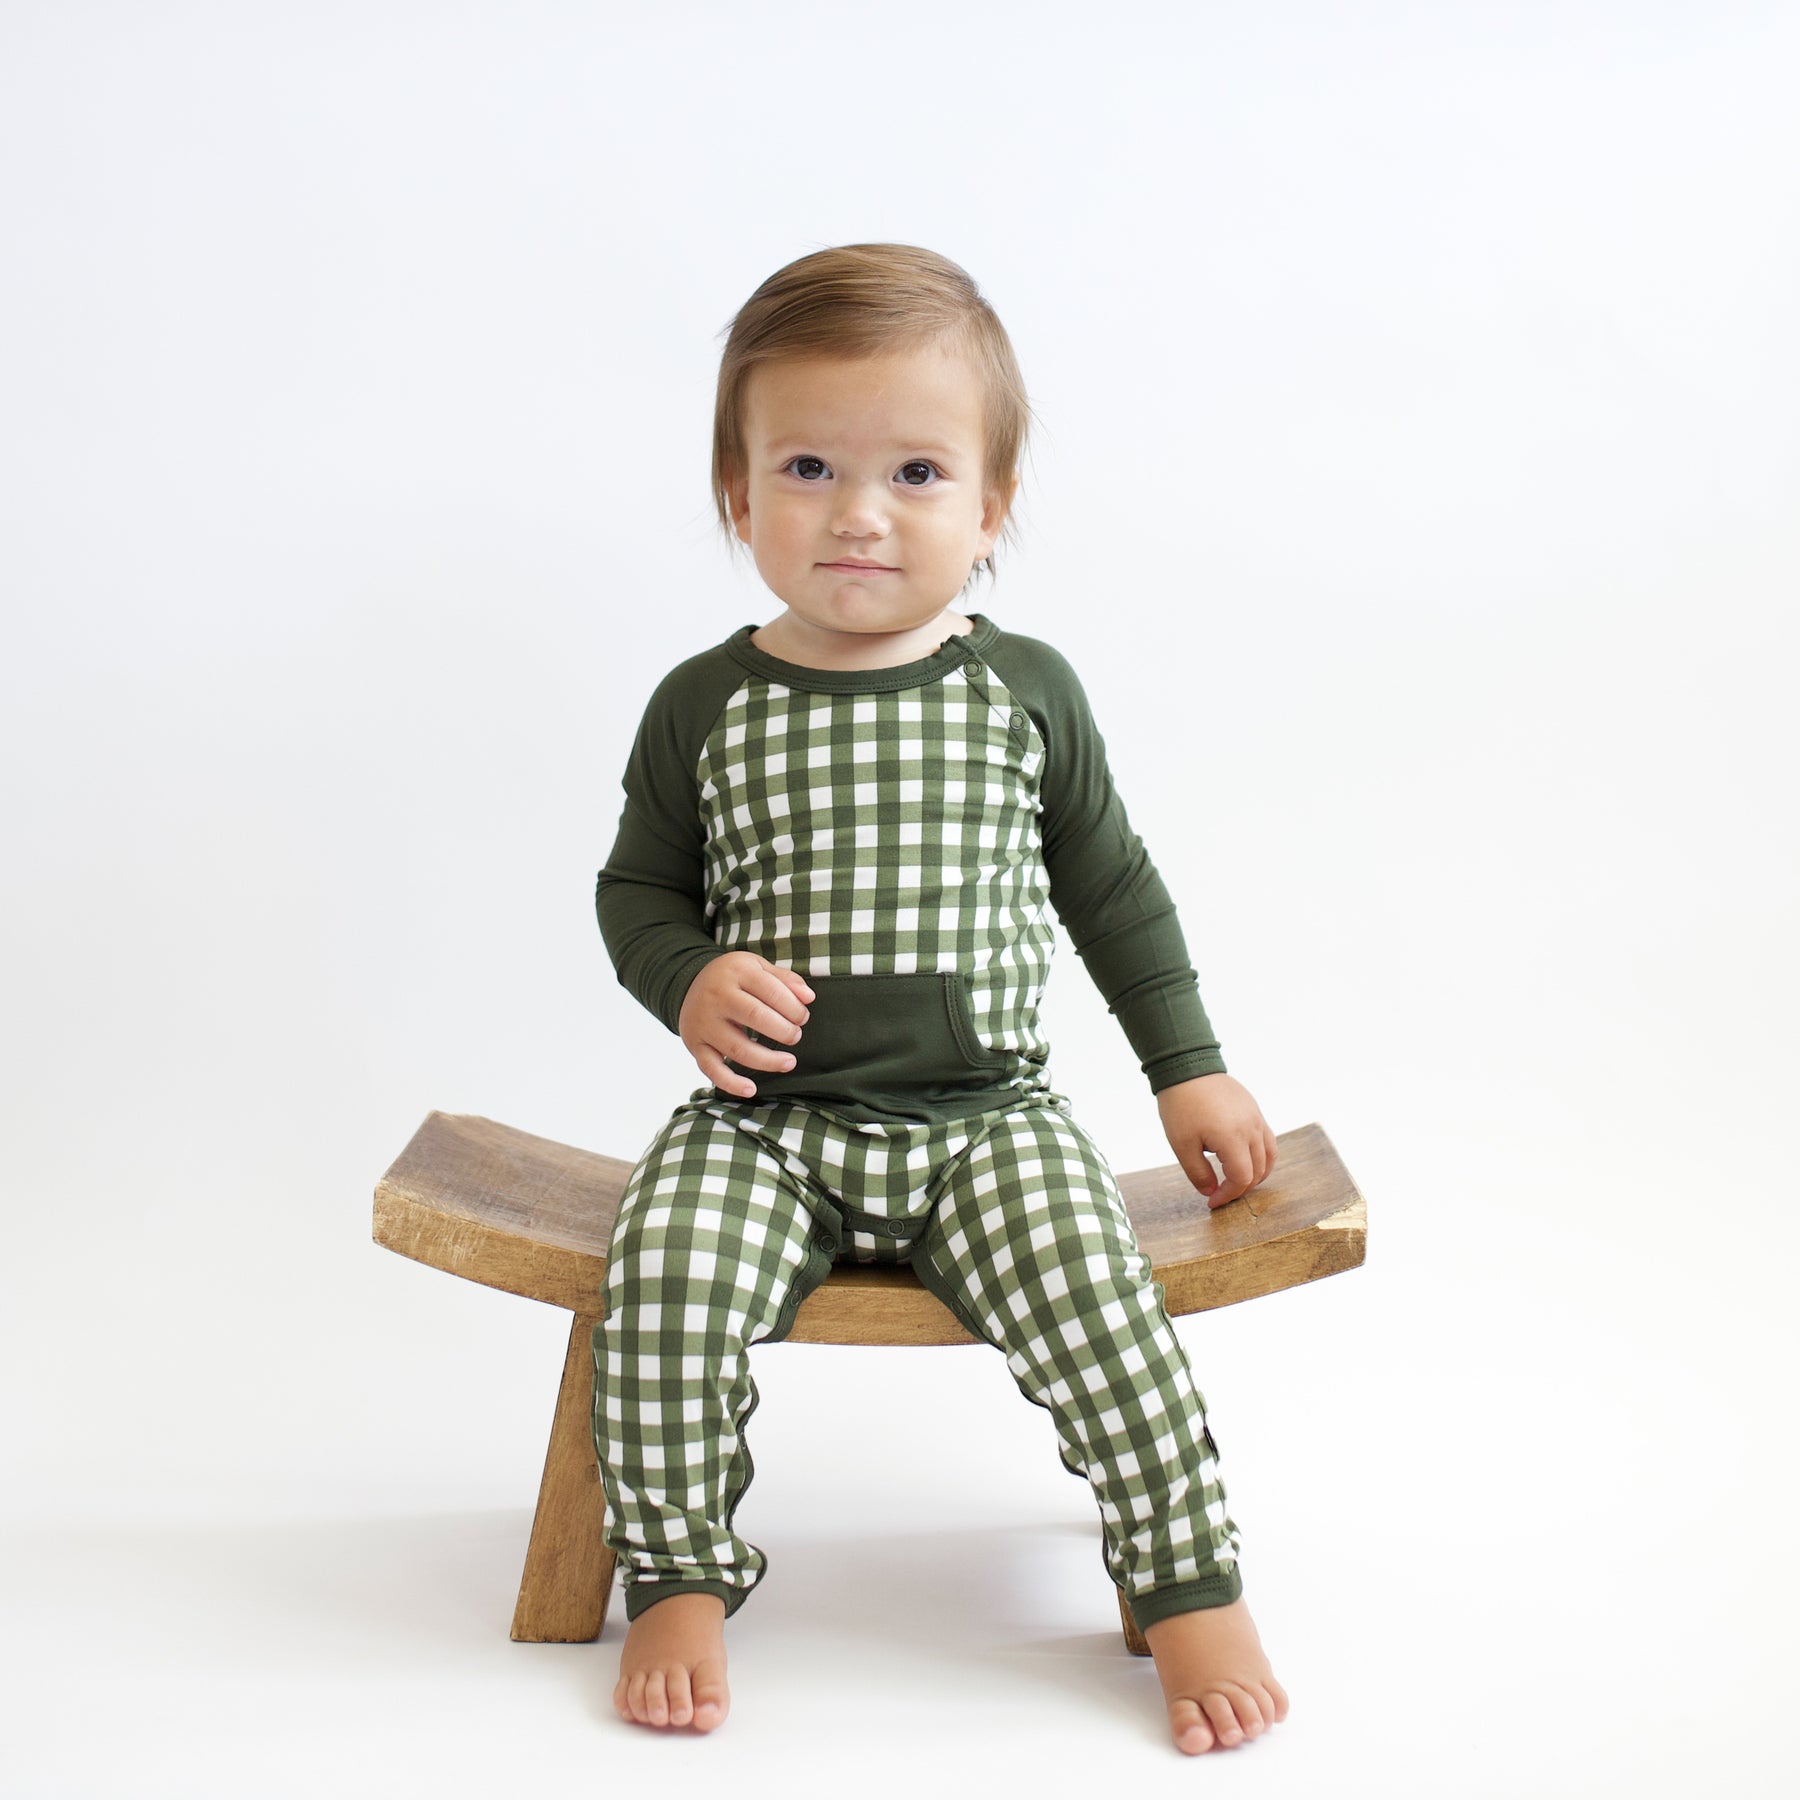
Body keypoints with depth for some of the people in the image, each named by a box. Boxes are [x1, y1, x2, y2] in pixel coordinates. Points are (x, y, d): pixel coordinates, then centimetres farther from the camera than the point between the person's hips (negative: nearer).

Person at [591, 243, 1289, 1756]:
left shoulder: (1024, 690, 3)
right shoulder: (707, 707, 2)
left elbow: (1110, 887, 13)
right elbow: (636, 885, 12)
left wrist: (1189, 1069, 12)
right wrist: (690, 982, -10)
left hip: (987, 1109, 0)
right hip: (770, 1117, 1)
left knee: (1092, 1298, -24)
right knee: (663, 1290, -24)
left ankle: (1191, 1580, -5)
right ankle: (680, 1576, -3)